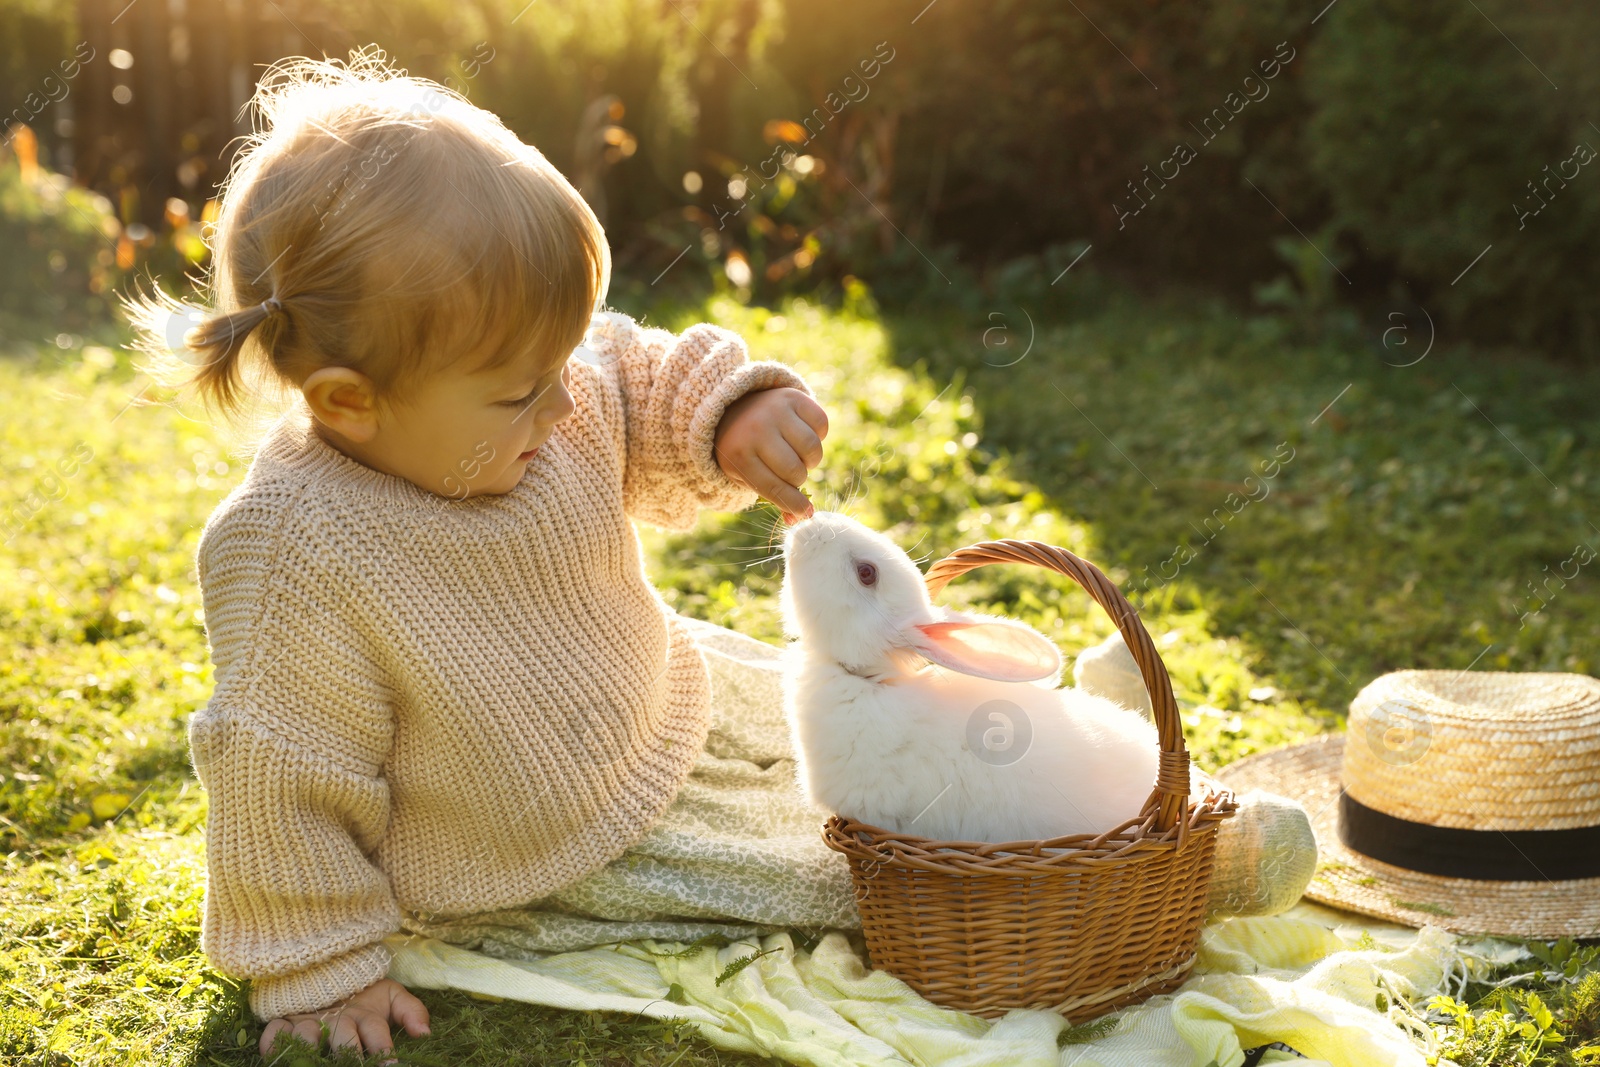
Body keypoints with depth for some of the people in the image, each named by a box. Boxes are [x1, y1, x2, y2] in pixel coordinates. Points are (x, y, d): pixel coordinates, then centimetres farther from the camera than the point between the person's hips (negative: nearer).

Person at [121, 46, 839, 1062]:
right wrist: (320, 968, -12)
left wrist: (738, 416, -17)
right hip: (512, 883, -6)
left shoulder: (582, 392, -14)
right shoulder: (297, 558, -30)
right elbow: (282, 782, -20)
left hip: (668, 728, 7)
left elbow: (658, 391, 6)